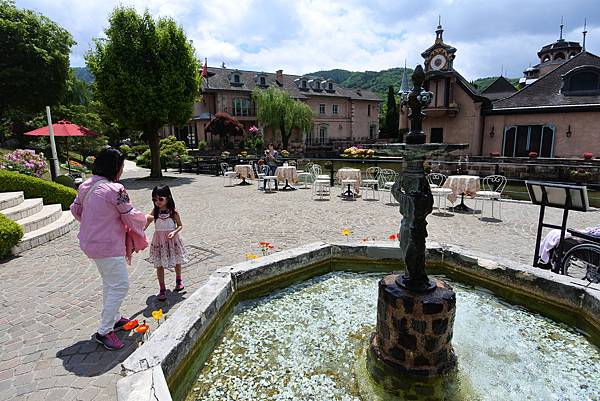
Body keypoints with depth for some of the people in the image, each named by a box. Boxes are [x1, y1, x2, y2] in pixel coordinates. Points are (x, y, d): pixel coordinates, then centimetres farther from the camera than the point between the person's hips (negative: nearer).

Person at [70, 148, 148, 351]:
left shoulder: (86, 185, 3)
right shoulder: (115, 189, -23)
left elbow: (75, 210, 15)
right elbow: (131, 216, -15)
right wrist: (145, 218, 6)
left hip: (91, 242, 9)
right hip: (108, 246, -9)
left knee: (110, 282, 23)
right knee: (120, 286, 1)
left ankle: (114, 318, 37)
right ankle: (104, 331, 9)